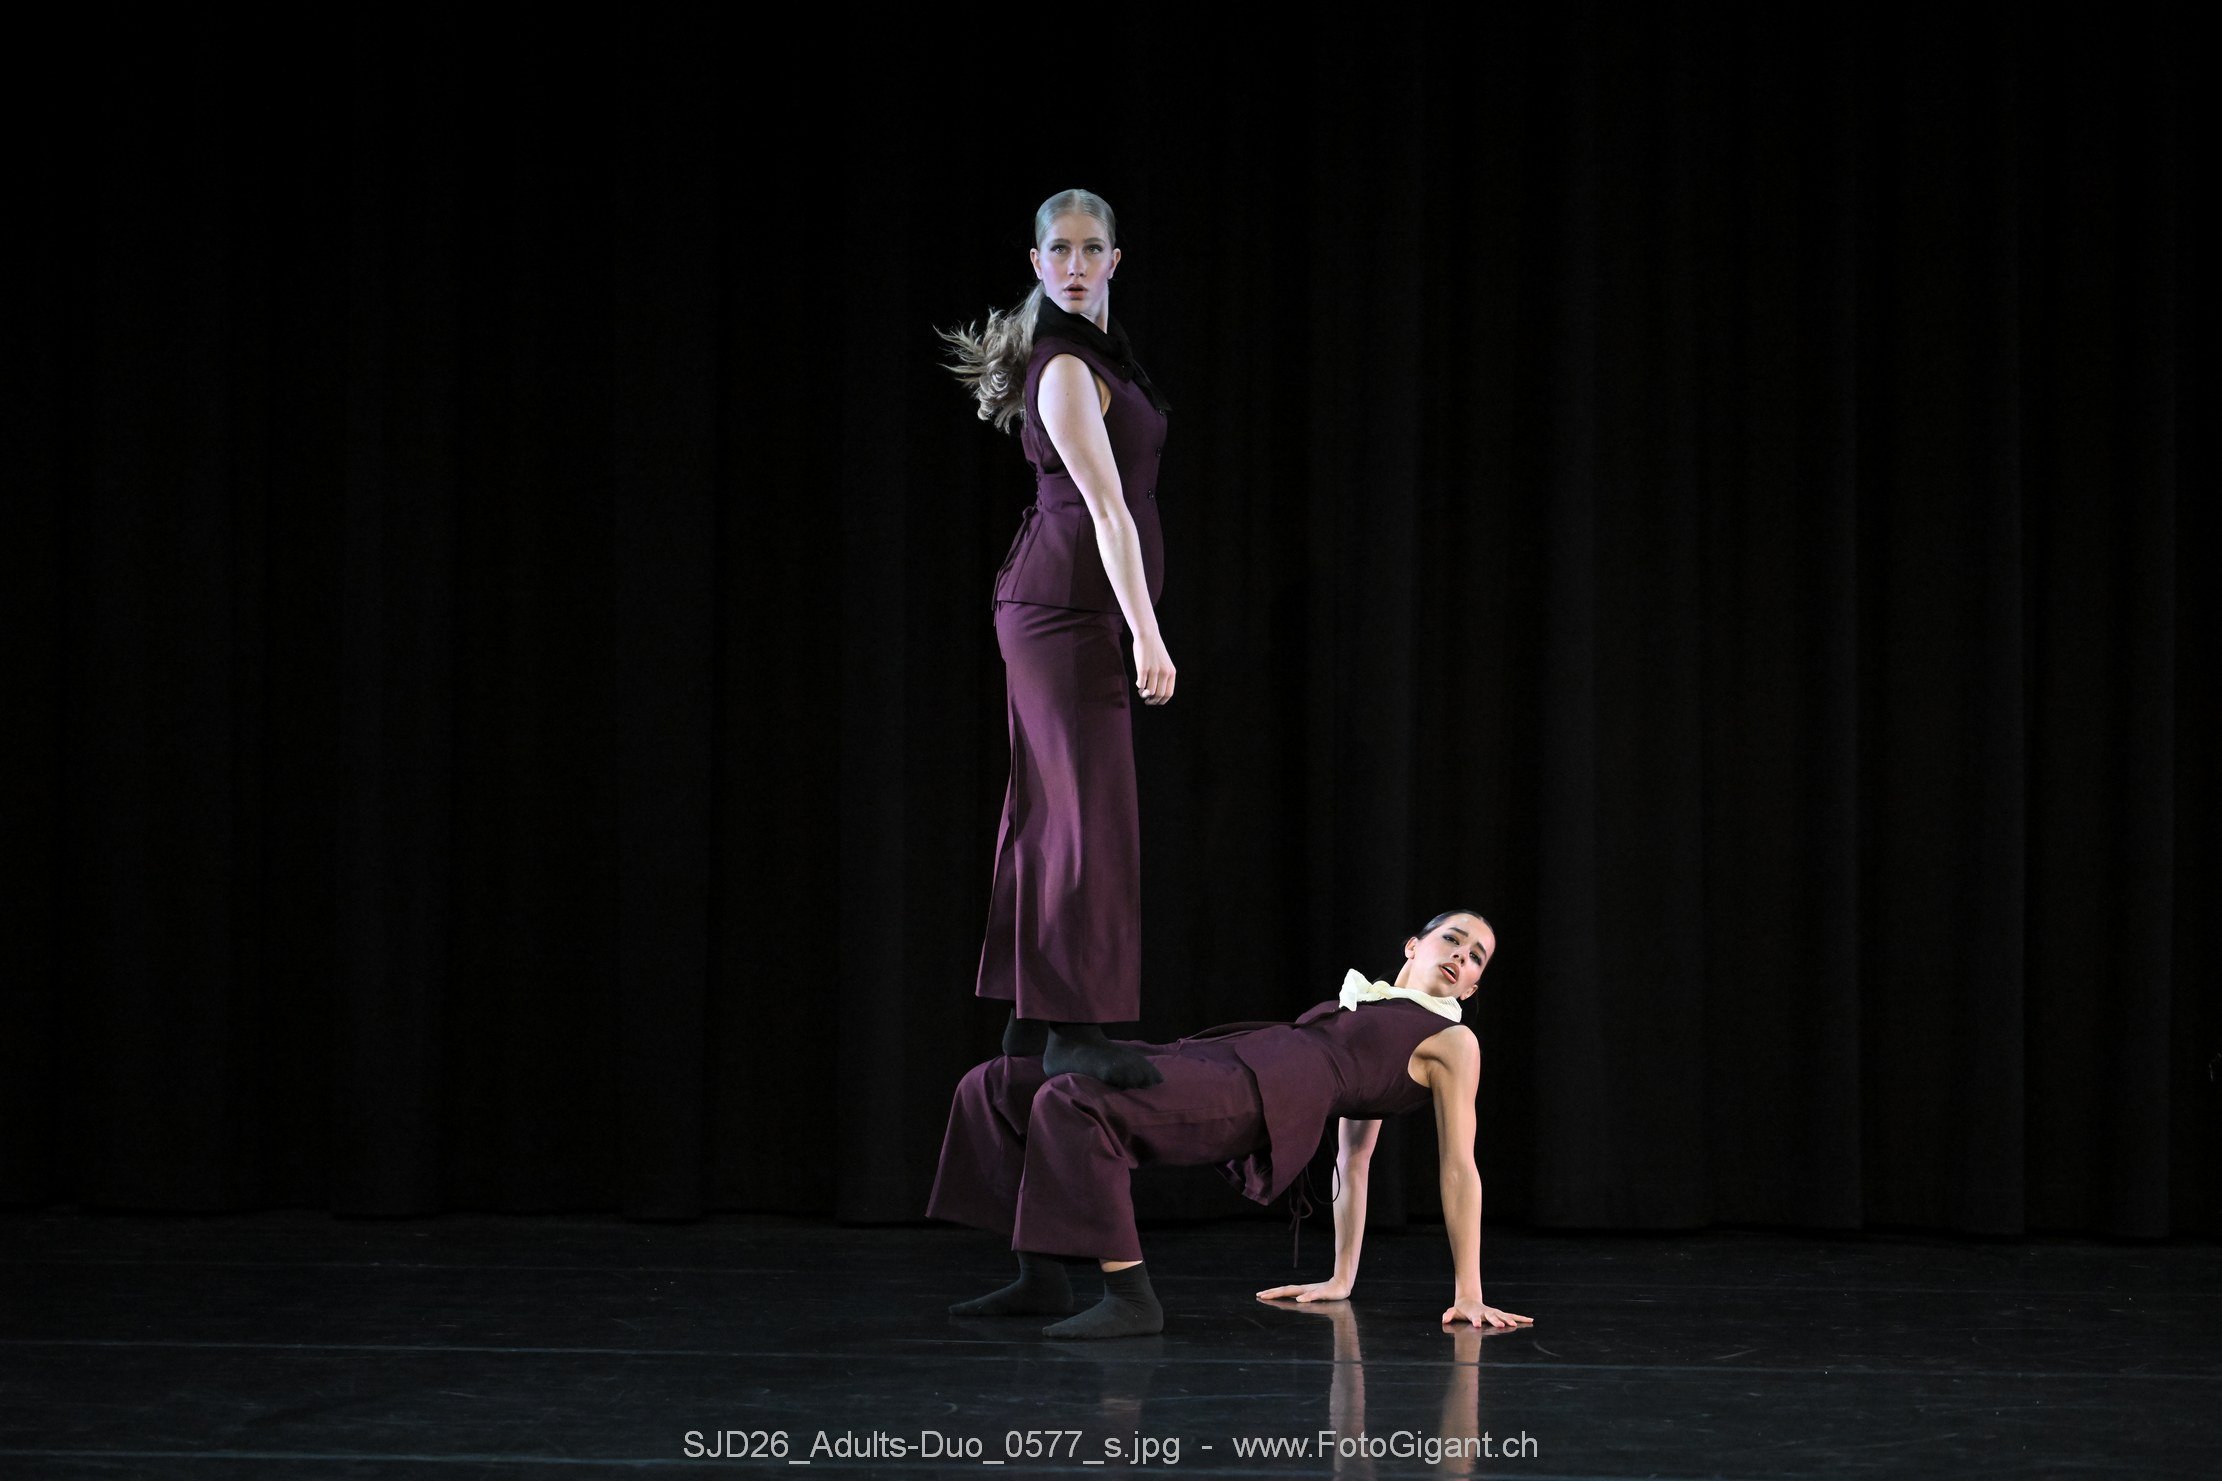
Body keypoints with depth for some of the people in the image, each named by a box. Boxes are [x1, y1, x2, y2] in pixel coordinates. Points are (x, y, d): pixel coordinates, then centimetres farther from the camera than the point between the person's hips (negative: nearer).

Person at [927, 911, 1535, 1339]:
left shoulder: (1451, 1042, 13)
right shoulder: (1366, 999, 33)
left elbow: (1459, 1168, 5)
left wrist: (1468, 1293, -3)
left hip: (1266, 1094, -9)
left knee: (1068, 1101, -31)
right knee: (996, 1085, 0)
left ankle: (1130, 1296, -30)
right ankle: (1042, 1281, 1)